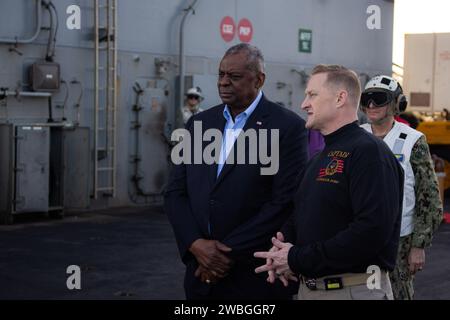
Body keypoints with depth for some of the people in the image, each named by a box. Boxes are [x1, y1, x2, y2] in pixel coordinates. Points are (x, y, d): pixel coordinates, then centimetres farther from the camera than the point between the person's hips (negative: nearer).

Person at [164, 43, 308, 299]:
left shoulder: (288, 127, -7)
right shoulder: (199, 123, 9)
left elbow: (286, 203, -13)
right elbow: (175, 193, 7)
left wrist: (231, 254, -14)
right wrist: (196, 244, -8)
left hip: (257, 278, -4)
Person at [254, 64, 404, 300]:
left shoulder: (369, 152, -14)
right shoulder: (319, 159, 15)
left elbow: (372, 230, -24)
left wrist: (298, 259, -19)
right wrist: (282, 247, -4)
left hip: (354, 289, -8)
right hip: (307, 287, 8)